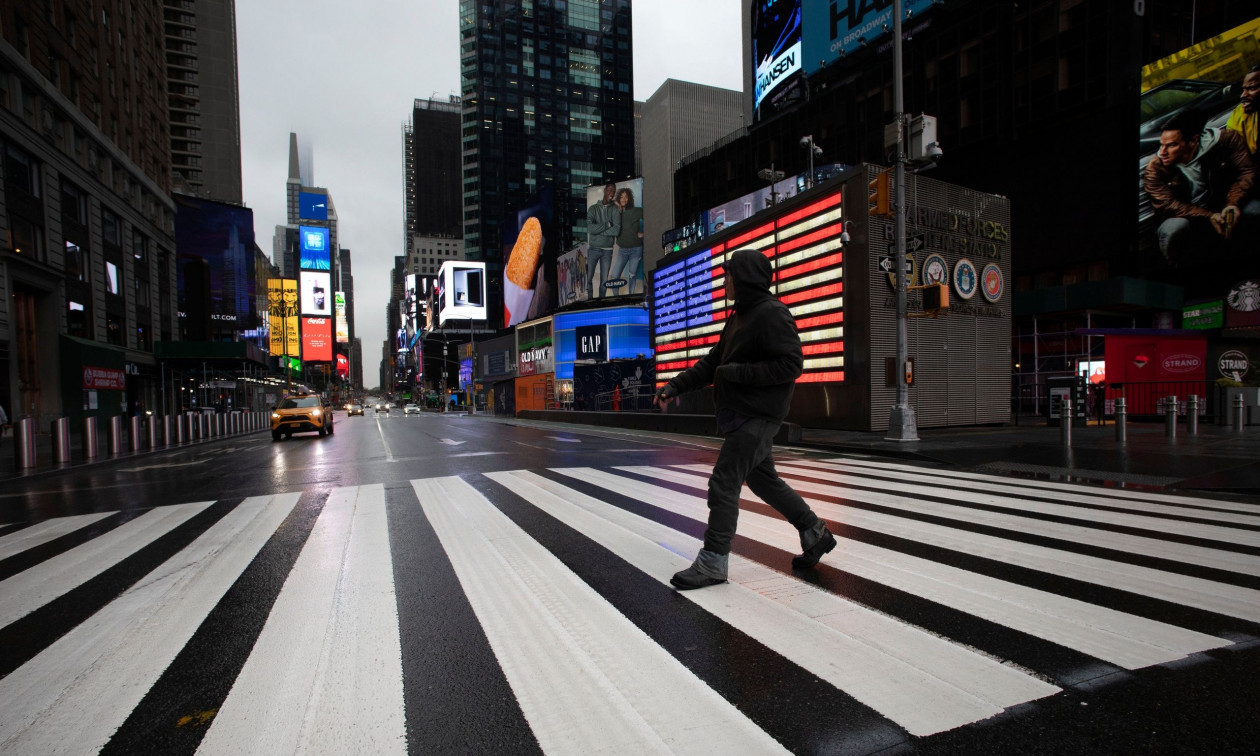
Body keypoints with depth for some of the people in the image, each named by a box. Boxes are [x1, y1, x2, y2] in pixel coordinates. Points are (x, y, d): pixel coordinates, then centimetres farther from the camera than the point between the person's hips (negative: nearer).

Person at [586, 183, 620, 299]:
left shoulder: (615, 210, 2)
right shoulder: (593, 208, 0)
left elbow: (617, 230, -12)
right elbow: (589, 228, -14)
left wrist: (598, 230, -11)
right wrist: (607, 225, -12)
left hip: (607, 249, 1)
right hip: (593, 248, -1)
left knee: (604, 279, 7)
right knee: (588, 278, -1)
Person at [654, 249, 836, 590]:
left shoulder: (772, 314, -14)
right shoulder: (740, 316, 15)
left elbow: (791, 365, -21)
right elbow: (712, 362, 15)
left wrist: (736, 372, -21)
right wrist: (675, 385, 5)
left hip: (757, 416, -10)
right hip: (739, 413, 10)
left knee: (723, 484, -8)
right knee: (763, 480, 19)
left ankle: (712, 562, 4)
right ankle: (816, 534, 35)